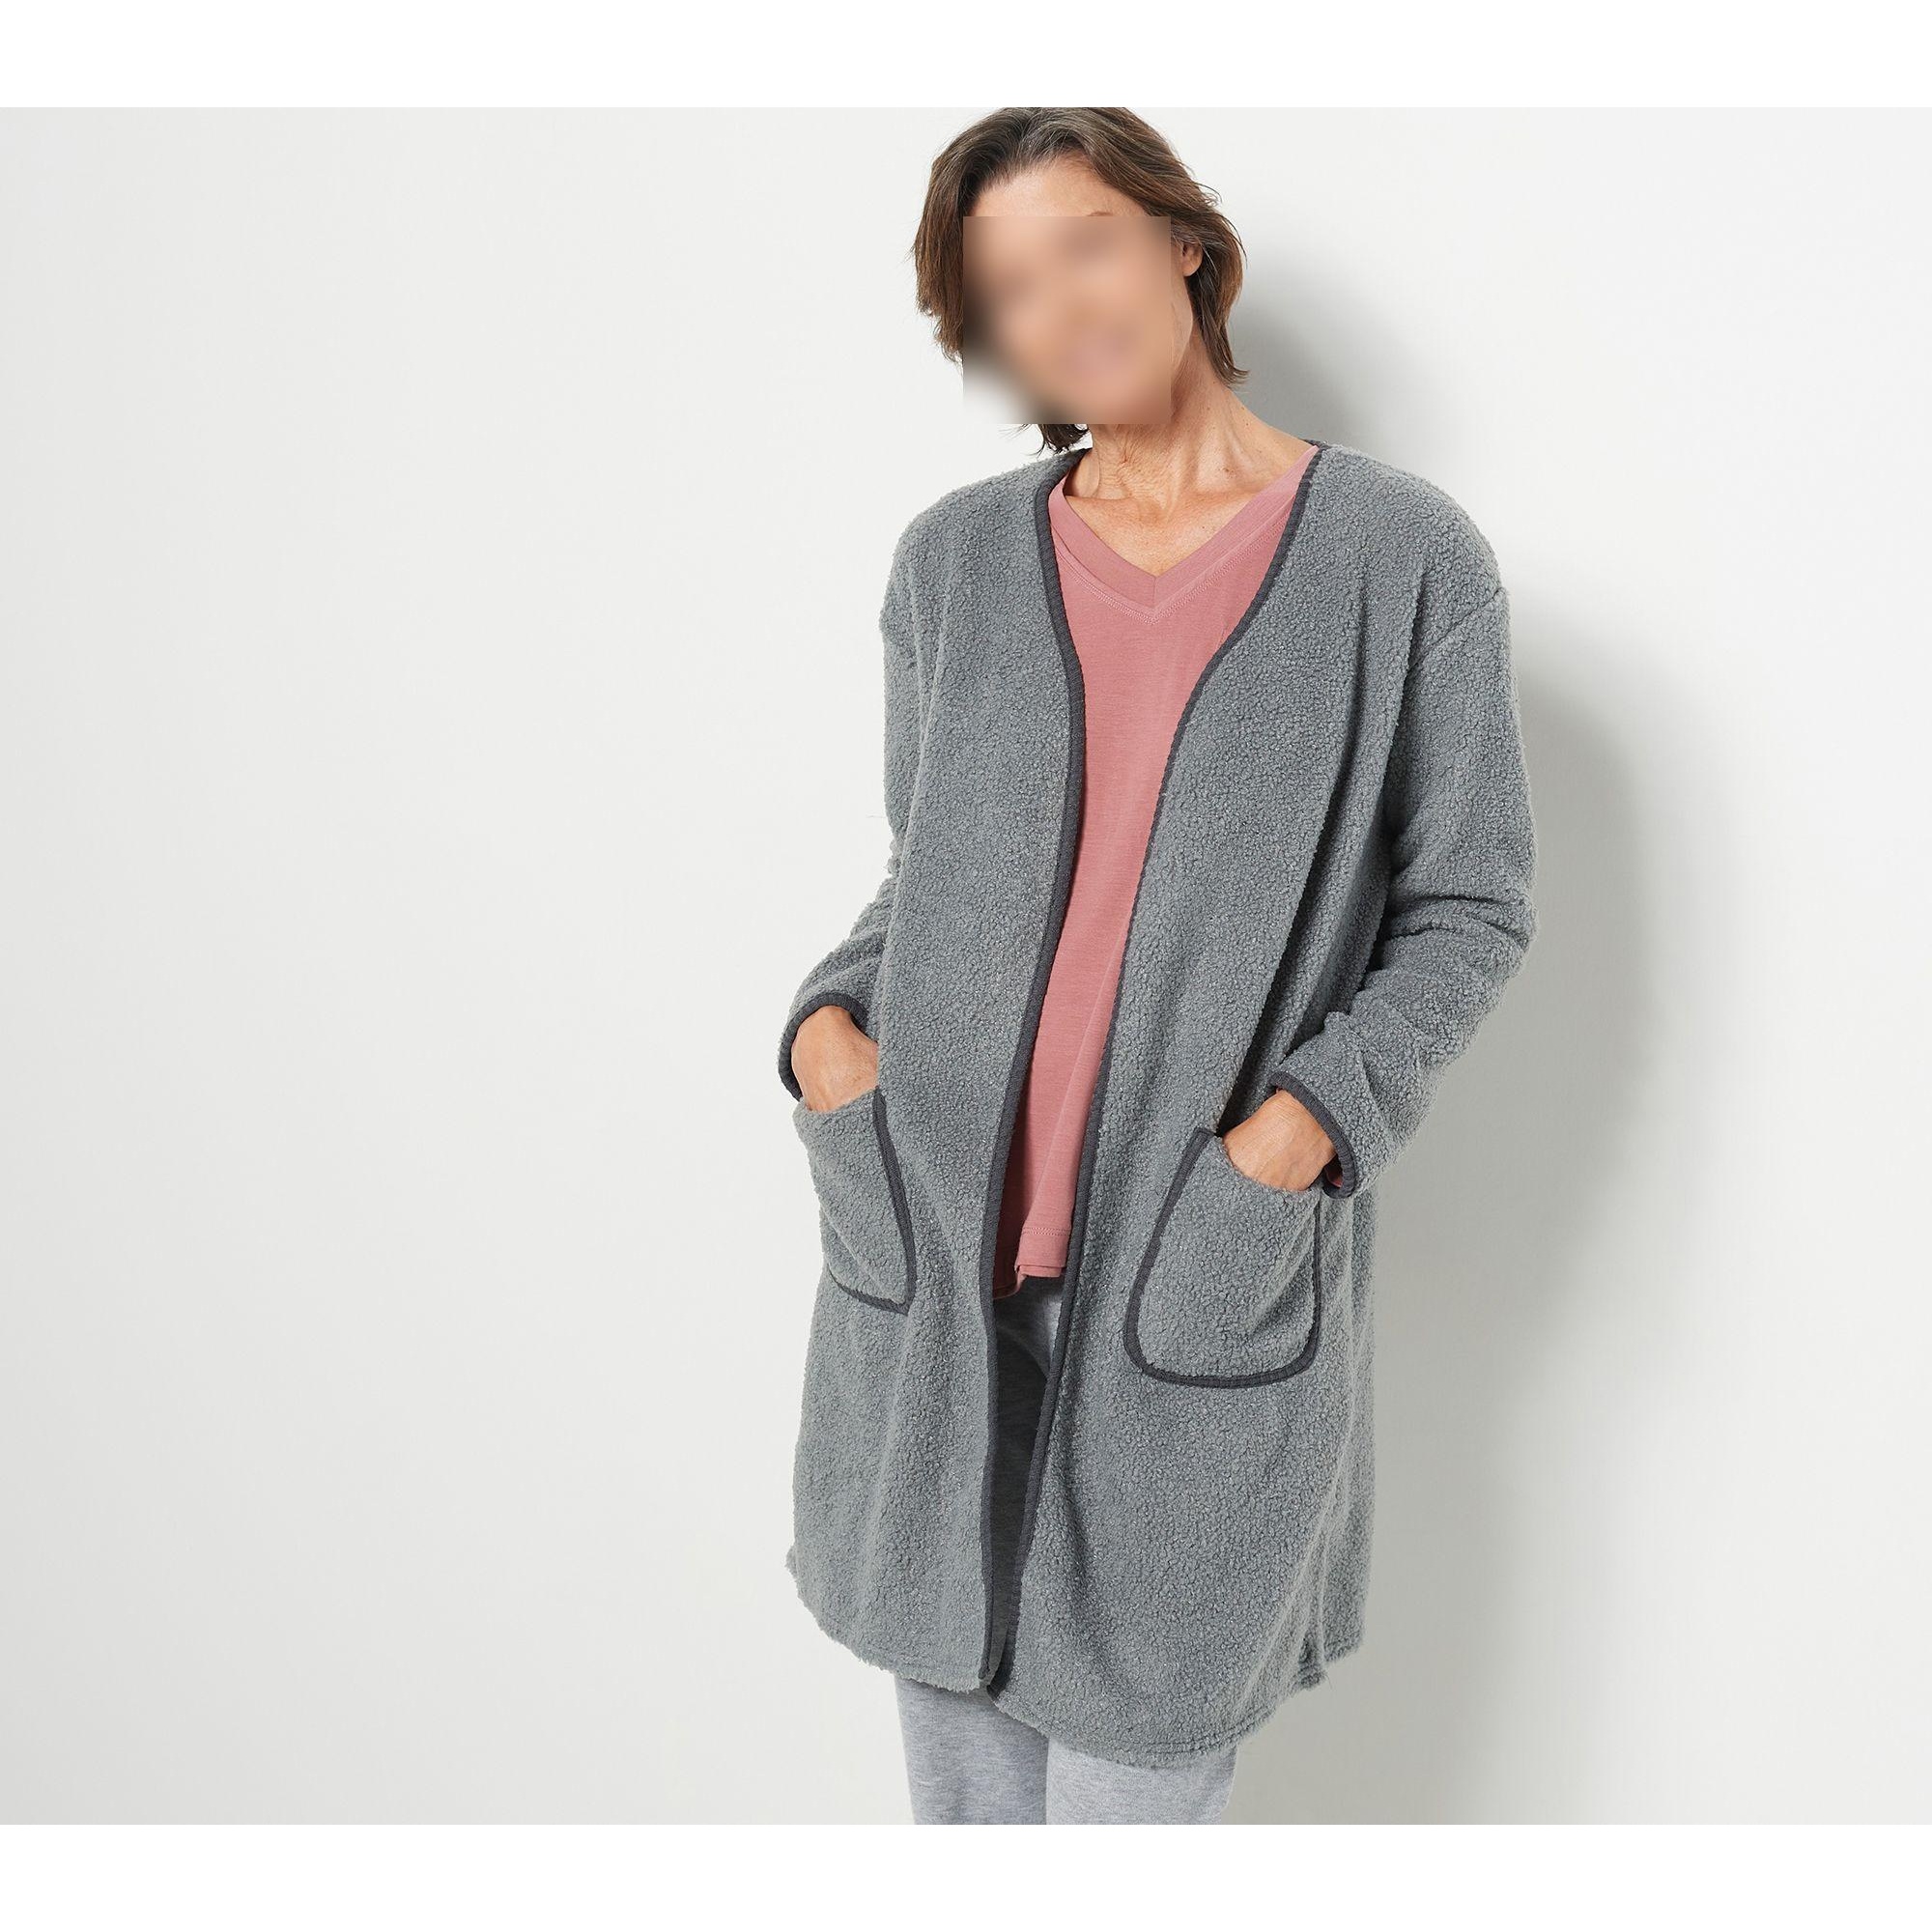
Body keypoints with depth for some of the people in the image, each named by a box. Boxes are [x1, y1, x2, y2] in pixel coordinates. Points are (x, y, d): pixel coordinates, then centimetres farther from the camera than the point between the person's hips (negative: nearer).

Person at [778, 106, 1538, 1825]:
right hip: (938, 1247, 4)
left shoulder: (1407, 557, -5)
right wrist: (829, 1025, -5)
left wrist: (1301, 1131, -16)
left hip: (1210, 1281, -3)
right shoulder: (957, 559, 5)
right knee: (953, 1710, 19)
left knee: (1135, 1762, 9)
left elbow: (1467, 911, -2)